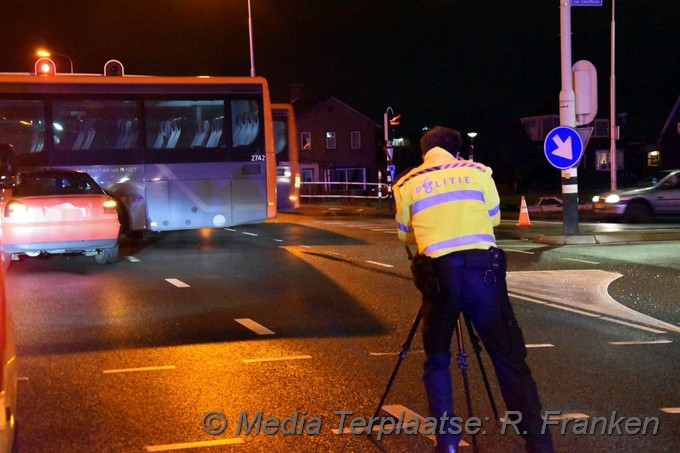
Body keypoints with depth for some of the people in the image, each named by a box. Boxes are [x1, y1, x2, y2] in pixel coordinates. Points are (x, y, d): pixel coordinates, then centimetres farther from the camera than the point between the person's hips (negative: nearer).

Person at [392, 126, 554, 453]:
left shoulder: (406, 184, 11)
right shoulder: (477, 171, 11)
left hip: (438, 272, 0)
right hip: (481, 267, 0)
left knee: (436, 361, 17)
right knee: (509, 359, 5)